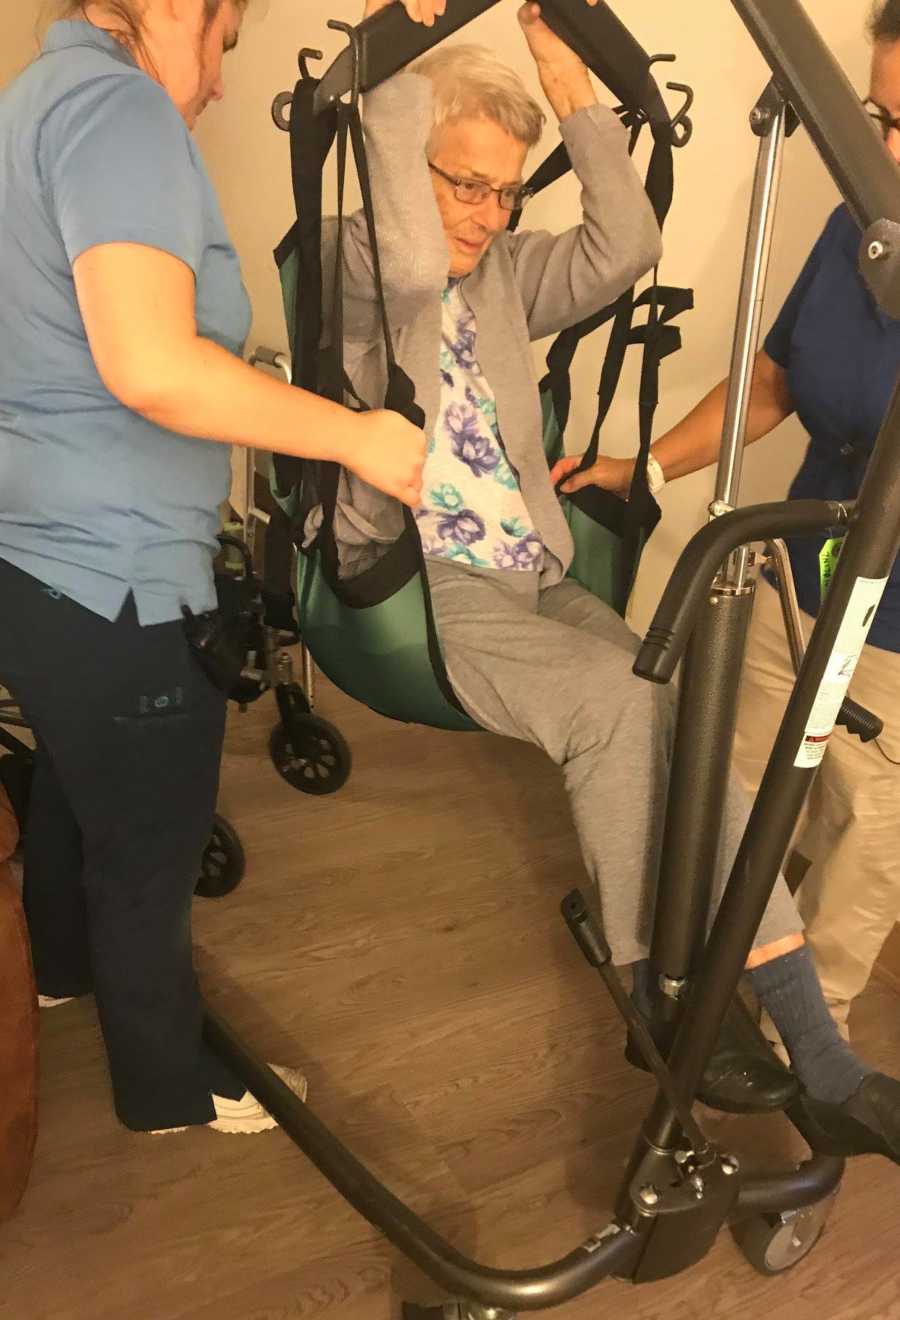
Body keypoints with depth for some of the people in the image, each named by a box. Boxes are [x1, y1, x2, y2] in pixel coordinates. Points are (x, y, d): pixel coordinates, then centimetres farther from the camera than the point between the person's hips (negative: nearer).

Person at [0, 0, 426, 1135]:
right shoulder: (119, 105, -16)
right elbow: (150, 367, -30)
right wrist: (356, 435, -22)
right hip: (110, 579, -10)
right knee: (150, 845, 8)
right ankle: (168, 1084, 31)